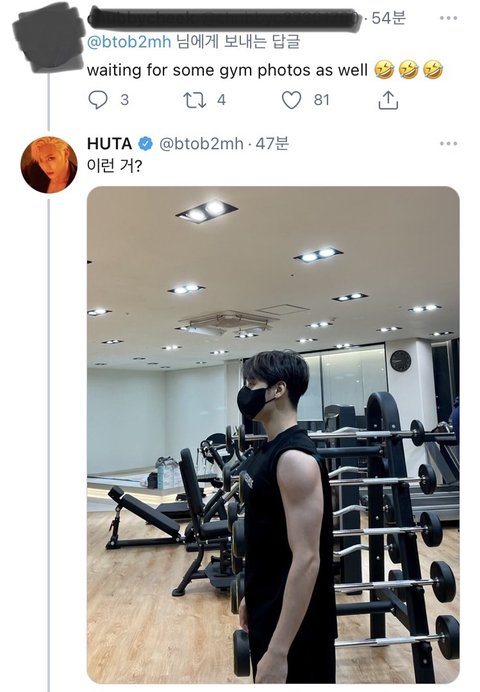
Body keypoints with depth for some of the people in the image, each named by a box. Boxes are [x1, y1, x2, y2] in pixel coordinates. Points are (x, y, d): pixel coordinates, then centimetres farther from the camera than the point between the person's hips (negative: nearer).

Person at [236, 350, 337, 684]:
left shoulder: (295, 459, -25)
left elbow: (306, 559, -27)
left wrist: (278, 652, -26)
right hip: (267, 612, 9)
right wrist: (252, 596, 20)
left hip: (294, 627, -9)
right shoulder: (269, 449, 5)